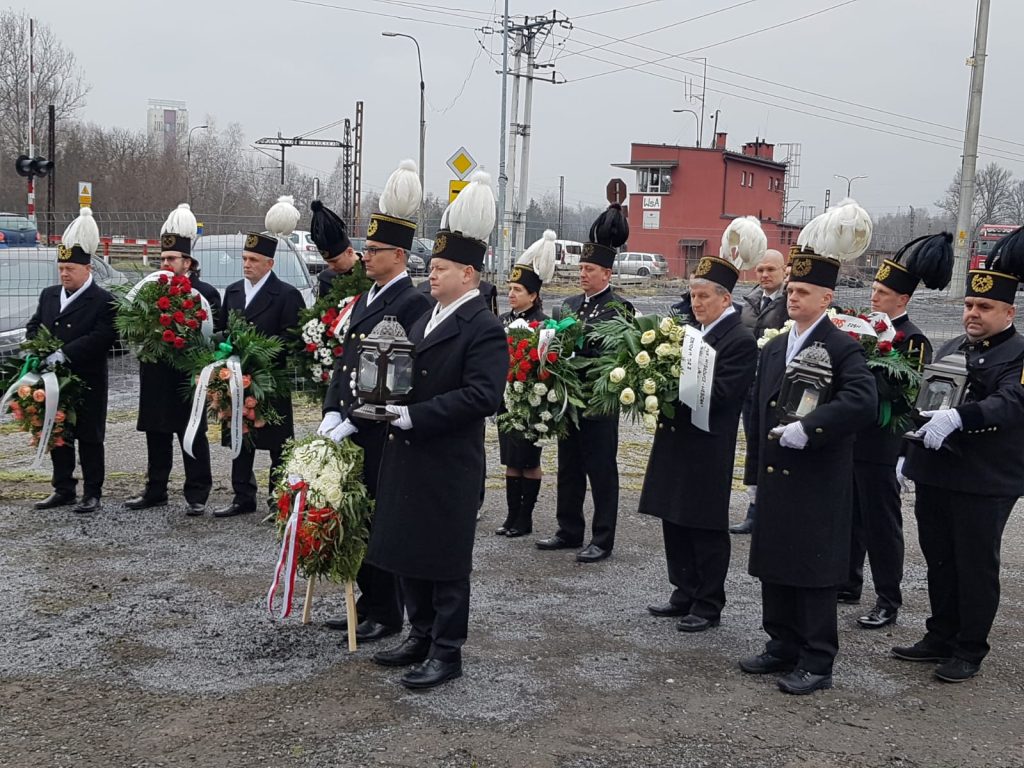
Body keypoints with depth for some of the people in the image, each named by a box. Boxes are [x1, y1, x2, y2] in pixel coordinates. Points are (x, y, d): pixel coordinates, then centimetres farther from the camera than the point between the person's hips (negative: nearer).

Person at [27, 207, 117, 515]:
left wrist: (65, 353, -26)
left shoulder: (103, 301, -10)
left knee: (90, 440, 3)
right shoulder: (48, 295, 11)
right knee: (58, 437, 13)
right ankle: (63, 489, 25)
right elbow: (33, 326, 15)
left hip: (88, 384, -6)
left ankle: (92, 494, 11)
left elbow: (102, 337, -21)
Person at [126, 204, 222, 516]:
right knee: (157, 436, 13)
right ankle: (155, 491, 23)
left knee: (193, 437, 2)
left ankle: (197, 496, 9)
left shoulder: (205, 292, -4)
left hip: (189, 377, -5)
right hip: (156, 377, 5)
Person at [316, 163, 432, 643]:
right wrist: (331, 414, 2)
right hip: (350, 432, 8)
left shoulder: (412, 305, -13)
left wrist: (352, 423, -19)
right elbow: (344, 360, 15)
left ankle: (386, 616, 15)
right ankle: (367, 605, 27)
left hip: (382, 436, -8)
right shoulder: (365, 300, 15)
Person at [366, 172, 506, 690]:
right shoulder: (426, 320, 14)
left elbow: (481, 396, -23)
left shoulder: (484, 329, -14)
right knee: (406, 553, 16)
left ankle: (446, 653, 14)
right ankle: (421, 637, 31)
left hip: (449, 465, -9)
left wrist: (414, 416, -24)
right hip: (408, 458, 9)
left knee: (445, 561, 2)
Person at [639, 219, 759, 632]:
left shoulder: (740, 340, -12)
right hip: (676, 442, 8)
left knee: (707, 530, 2)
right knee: (675, 522, 15)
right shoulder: (692, 330, 12)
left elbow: (719, 392, -21)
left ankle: (708, 606, 13)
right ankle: (685, 594, 28)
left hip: (707, 448, -8)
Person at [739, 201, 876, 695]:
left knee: (815, 572, 0)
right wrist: (754, 473, 15)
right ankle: (783, 648, 28)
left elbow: (861, 402, -26)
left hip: (819, 485, -7)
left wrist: (807, 427, -28)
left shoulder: (843, 350, -9)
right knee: (774, 567, 14)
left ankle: (816, 663, 10)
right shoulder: (773, 349, 13)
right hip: (774, 479, 7)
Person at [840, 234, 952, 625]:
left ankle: (888, 601, 11)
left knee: (882, 522, 1)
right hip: (848, 440, 7)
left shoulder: (912, 340, -12)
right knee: (847, 517, 16)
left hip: (878, 447, -7)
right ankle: (847, 583, 30)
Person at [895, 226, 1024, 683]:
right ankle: (940, 637, 29)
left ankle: (970, 650, 16)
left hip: (984, 485, -7)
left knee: (975, 567, 4)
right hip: (935, 476, 7)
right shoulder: (950, 349, 14)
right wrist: (911, 453, 16)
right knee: (939, 561, 15)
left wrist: (957, 417, -41)